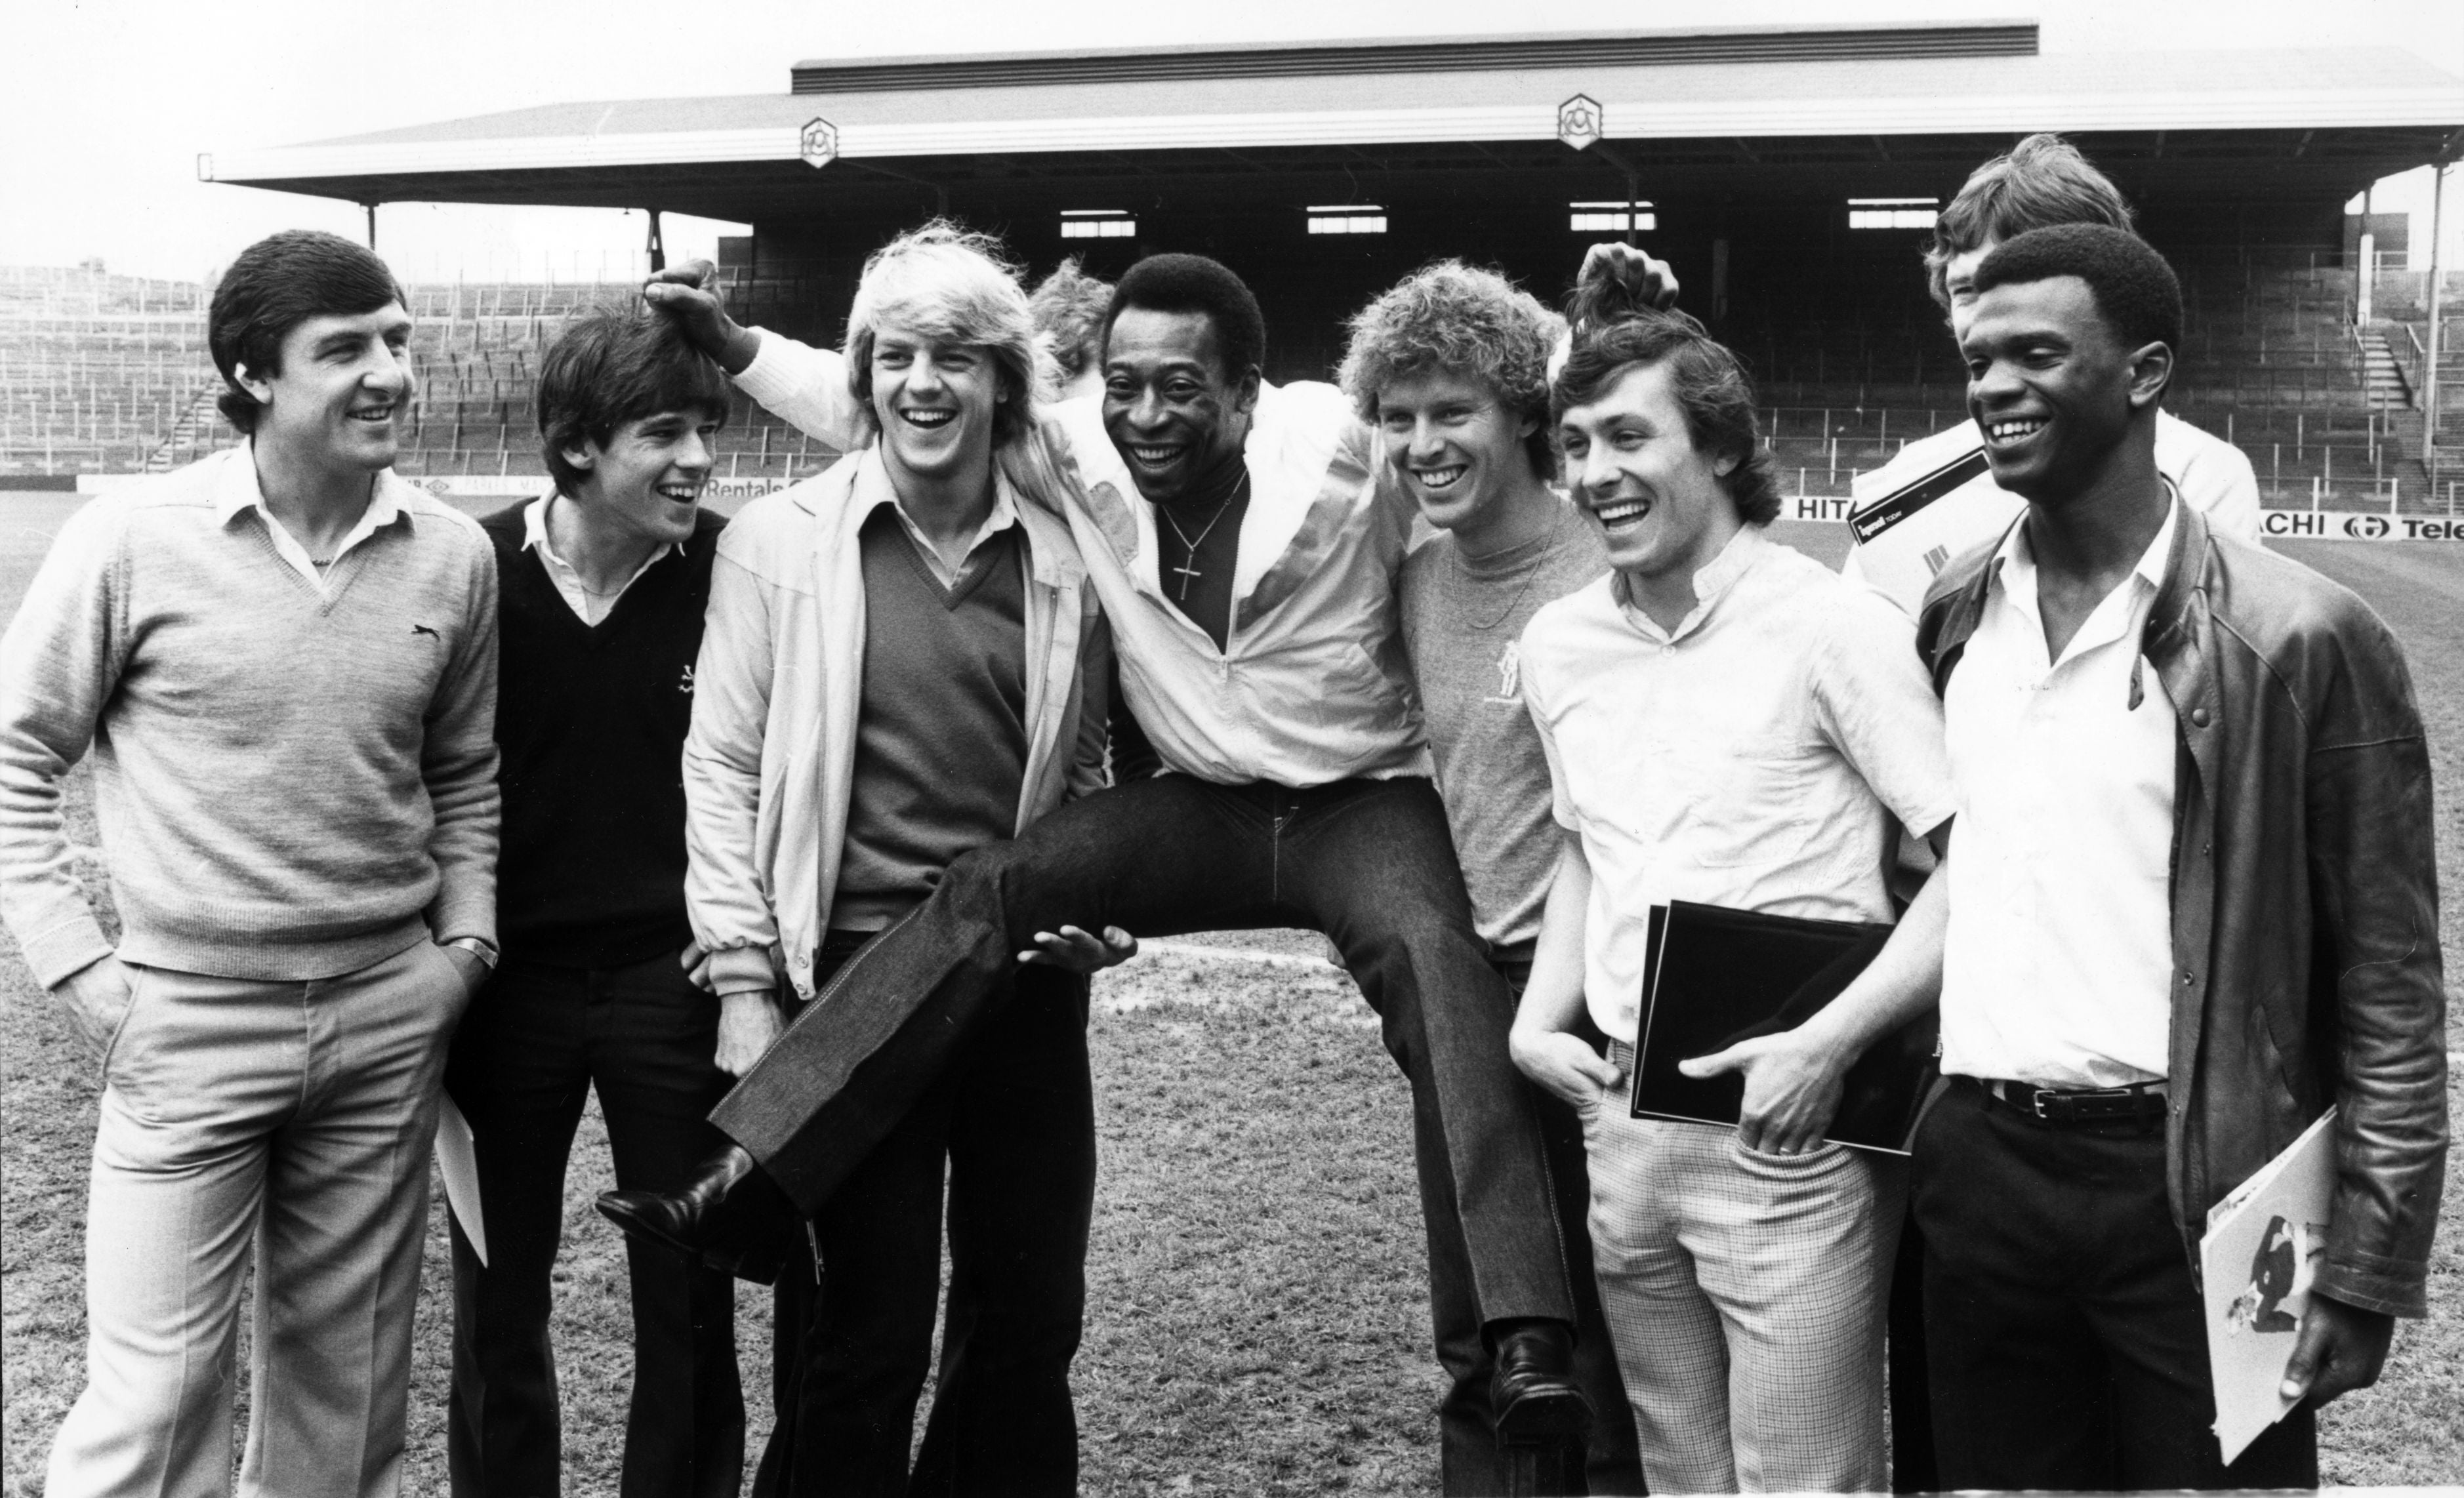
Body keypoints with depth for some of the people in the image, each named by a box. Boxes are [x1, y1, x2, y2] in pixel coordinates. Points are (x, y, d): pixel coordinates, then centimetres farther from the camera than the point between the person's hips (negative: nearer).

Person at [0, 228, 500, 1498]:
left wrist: (466, 938, 5)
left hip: (389, 1019, 3)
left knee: (348, 1375, 15)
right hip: (187, 1017, -3)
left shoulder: (454, 557, 1)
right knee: (152, 1393, -1)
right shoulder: (133, 540, -9)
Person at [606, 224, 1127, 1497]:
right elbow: (724, 768, -3)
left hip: (1025, 979, 3)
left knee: (1031, 1320, 12)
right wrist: (745, 983, -8)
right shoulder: (780, 542, -2)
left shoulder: (1062, 563, 7)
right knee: (865, 1337, 4)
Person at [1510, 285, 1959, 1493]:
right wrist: (1539, 1023, 7)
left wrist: (1829, 1043, -20)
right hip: (1621, 1128, 6)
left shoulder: (1832, 627, -11)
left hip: (1787, 1132, -6)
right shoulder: (1558, 643, 8)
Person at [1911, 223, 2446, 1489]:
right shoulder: (1946, 615, 6)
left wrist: (2365, 1274, -9)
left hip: (2190, 1191, -4)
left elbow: (2389, 991, -8)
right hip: (1975, 1170, 5)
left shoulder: (2298, 640, -10)